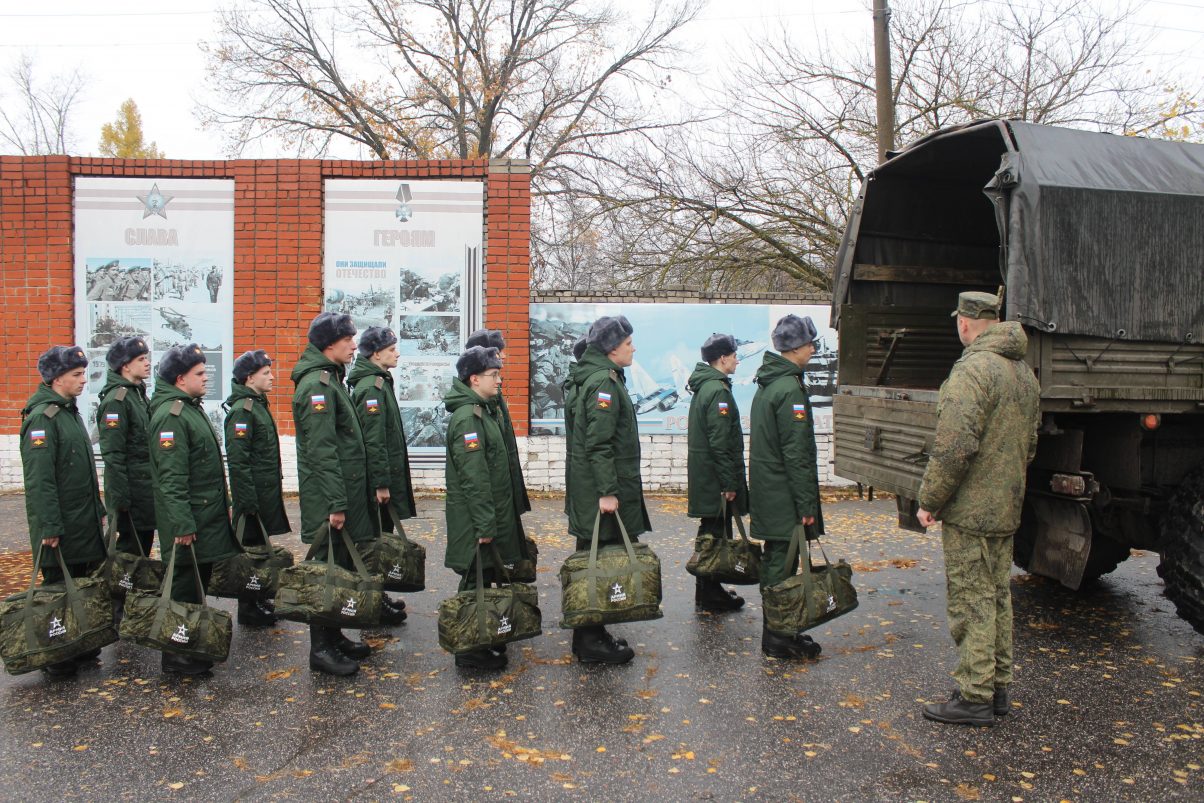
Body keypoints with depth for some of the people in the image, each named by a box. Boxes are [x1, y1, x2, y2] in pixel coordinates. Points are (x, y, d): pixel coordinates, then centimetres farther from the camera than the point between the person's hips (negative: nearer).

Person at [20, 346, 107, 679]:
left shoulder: (69, 411, 14)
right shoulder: (42, 417, -16)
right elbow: (39, 480, -21)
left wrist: (98, 510, 20)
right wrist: (49, 527, -22)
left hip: (84, 523, 9)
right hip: (61, 529, -9)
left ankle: (81, 649, 26)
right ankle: (58, 661, 12)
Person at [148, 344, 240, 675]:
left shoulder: (192, 409, 16)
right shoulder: (170, 415, -17)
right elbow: (171, 477, -23)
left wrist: (224, 504, 22)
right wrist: (183, 524, -25)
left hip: (208, 517, 10)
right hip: (189, 521, -10)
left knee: (198, 582, 17)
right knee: (184, 585, -1)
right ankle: (176, 656, 10)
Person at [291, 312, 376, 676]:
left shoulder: (330, 379, 16)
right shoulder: (318, 384, -16)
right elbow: (322, 451, -22)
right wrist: (336, 503, -23)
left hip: (344, 491, 10)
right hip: (326, 498, -10)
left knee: (341, 566, 16)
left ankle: (333, 636, 28)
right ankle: (321, 649, 8)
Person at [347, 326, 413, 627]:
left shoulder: (378, 382, 15)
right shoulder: (372, 387, -17)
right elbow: (373, 440, -22)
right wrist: (381, 482, -22)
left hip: (383, 476, 10)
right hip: (375, 478, -10)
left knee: (380, 535, 17)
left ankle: (378, 597, 27)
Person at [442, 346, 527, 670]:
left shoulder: (480, 412, 14)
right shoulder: (467, 417, -19)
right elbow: (474, 477, -23)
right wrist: (485, 524, -23)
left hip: (489, 514, 10)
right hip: (475, 518, -10)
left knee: (484, 577, 17)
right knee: (476, 581, -1)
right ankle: (471, 651, 10)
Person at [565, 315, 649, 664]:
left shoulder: (603, 378, 16)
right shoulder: (603, 382, -16)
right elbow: (599, 444, -22)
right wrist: (607, 491, -23)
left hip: (590, 488, 10)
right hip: (597, 488, -10)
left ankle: (590, 635, 25)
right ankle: (591, 642, 5)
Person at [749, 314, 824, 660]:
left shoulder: (766, 384, 13)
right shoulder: (790, 388, -17)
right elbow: (796, 452, -20)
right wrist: (806, 503, -17)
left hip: (765, 487, 10)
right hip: (784, 493, -10)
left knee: (774, 559, 16)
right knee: (782, 564, -2)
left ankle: (776, 632, 26)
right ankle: (778, 639, 6)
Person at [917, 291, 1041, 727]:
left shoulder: (973, 369, -18)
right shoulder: (1025, 372, 12)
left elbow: (953, 447, -24)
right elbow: (1030, 445, 19)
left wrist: (929, 501, -15)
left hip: (970, 511, -9)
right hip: (1007, 509, 9)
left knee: (972, 603, -2)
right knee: (997, 598, 17)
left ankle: (975, 698, 6)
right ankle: (998, 687, 27)